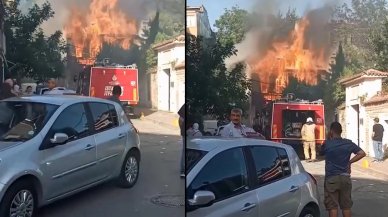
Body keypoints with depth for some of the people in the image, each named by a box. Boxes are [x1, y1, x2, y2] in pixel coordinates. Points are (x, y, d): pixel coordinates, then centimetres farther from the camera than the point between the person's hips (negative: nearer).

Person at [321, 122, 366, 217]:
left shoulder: (327, 144, -8)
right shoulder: (348, 143, -1)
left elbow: (321, 152, 12)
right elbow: (362, 153, -3)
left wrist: (328, 139, 11)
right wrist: (350, 161, 3)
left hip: (331, 178, -3)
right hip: (345, 177, 3)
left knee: (332, 206, 3)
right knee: (346, 206, 12)